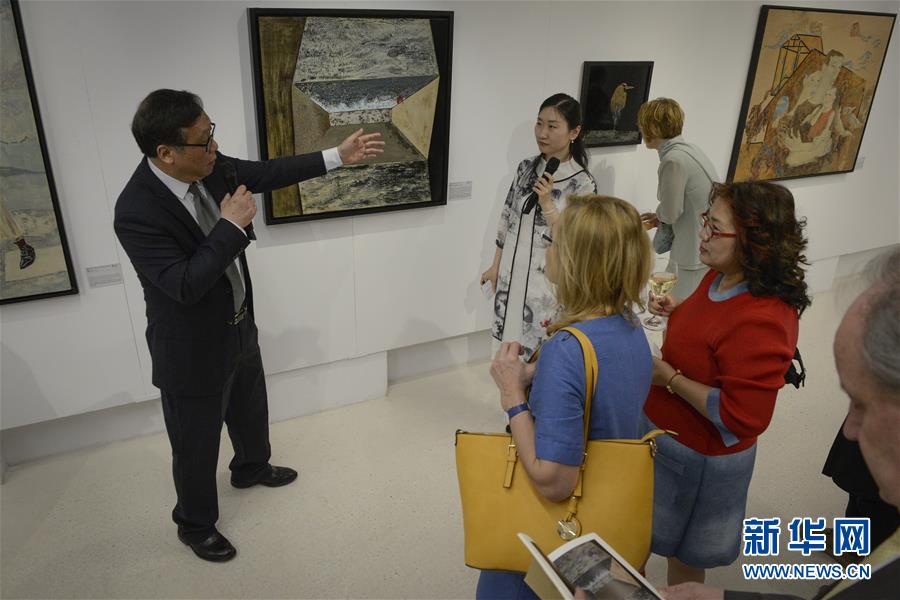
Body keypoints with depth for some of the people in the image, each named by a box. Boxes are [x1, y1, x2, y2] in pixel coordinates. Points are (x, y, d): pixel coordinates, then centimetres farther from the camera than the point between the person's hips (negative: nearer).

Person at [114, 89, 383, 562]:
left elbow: (265, 173, 3)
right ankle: (195, 524, 41)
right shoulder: (137, 211, -31)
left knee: (251, 409, 30)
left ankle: (251, 468, 60)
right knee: (196, 444, 14)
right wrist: (232, 225, -31)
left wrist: (337, 156, 1)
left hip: (238, 325, 8)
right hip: (192, 350, -7)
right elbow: (184, 284, -32)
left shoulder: (207, 166, -11)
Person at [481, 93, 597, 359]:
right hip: (512, 273, 5)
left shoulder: (583, 183, -15)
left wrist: (547, 204, -24)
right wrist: (496, 266, 11)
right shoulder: (526, 167, 1)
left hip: (548, 280, -5)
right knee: (513, 344, 17)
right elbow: (508, 219, 8)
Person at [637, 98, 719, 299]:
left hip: (698, 253, -8)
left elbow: (670, 213, -14)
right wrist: (660, 216, 16)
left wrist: (660, 213, 6)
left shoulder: (674, 160, -20)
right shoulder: (688, 149, 7)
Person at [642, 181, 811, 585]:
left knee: (684, 554, 18)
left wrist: (670, 378, -25)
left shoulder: (761, 321, -32)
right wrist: (680, 312, -1)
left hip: (697, 457, -9)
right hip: (665, 431, 9)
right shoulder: (722, 277, -5)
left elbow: (742, 417, -30)